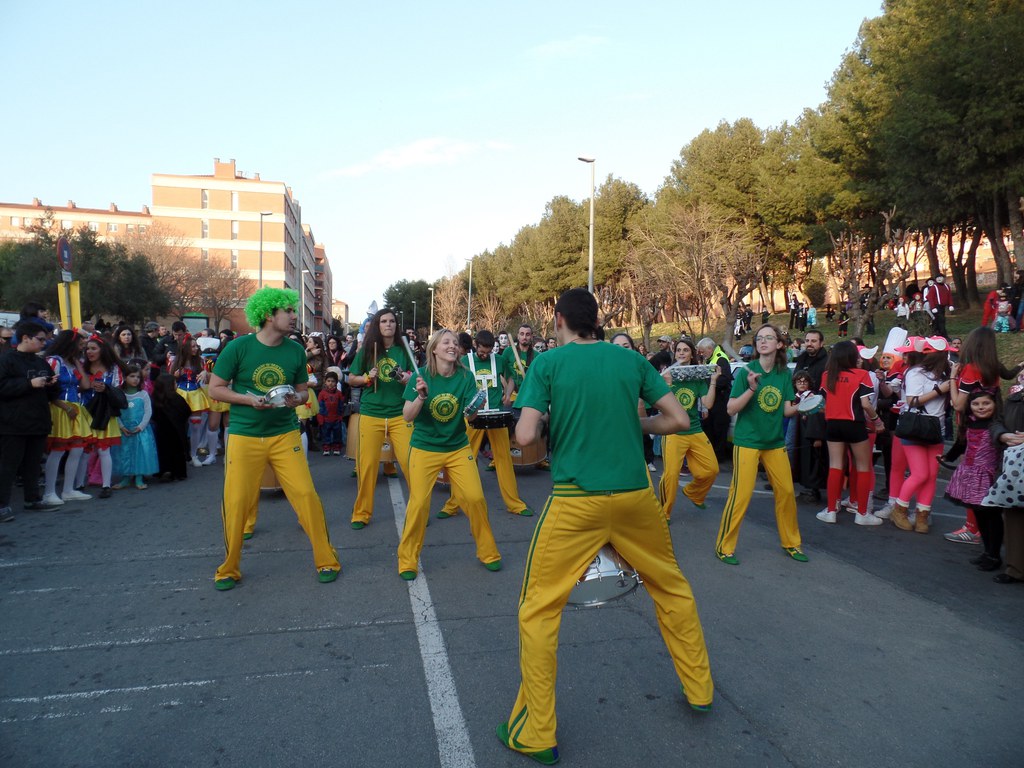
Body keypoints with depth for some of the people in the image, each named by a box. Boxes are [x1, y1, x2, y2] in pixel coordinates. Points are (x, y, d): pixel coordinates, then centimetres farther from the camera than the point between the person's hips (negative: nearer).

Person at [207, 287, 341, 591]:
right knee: (235, 503, 2)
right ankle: (229, 569, 24)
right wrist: (249, 399, -17)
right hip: (244, 437, -1)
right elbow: (215, 389, -2)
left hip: (285, 435, 2)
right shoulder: (238, 347, -7)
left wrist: (296, 399, -12)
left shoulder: (295, 350, 1)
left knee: (306, 495, -5)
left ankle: (326, 561, 11)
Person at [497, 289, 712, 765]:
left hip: (576, 502, -3)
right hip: (635, 497, 4)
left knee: (538, 611, 9)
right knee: (672, 588, 26)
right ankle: (699, 690, 41)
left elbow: (525, 436, -11)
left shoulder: (547, 363, -3)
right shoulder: (632, 360, 5)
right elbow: (679, 420, 4)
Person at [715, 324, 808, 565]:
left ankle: (791, 542, 28)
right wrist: (751, 389, -25)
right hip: (747, 441, -5)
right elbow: (731, 409, -12)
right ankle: (724, 547, 7)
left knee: (786, 491, 8)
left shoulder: (785, 373, 4)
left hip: (775, 441, 5)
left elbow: (786, 410, 6)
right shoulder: (746, 371, -9)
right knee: (741, 494, -6)